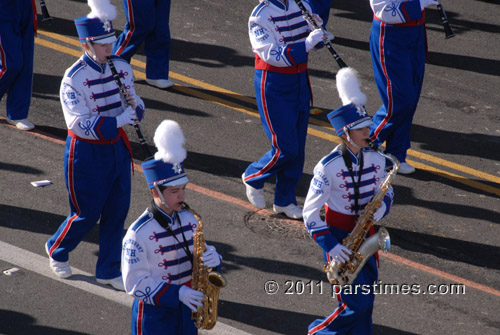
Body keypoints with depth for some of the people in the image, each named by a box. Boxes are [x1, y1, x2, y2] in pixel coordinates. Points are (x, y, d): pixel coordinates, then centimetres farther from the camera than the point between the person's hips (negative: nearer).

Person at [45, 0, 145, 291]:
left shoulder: (122, 68, -1)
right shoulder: (74, 78, -20)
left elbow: (137, 107, 6)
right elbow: (80, 124, -25)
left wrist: (134, 108, -18)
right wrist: (118, 121, -34)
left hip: (117, 147, 5)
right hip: (87, 153, -5)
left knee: (117, 212, 9)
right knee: (87, 214, 6)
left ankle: (109, 271, 23)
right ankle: (57, 251, 34)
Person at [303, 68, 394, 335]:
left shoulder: (375, 159, -3)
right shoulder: (328, 167, -19)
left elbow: (386, 190, 13)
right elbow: (310, 212, -15)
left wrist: (382, 205, -11)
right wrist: (329, 245, -22)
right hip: (339, 237, -6)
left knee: (366, 302, 10)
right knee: (355, 305, -7)